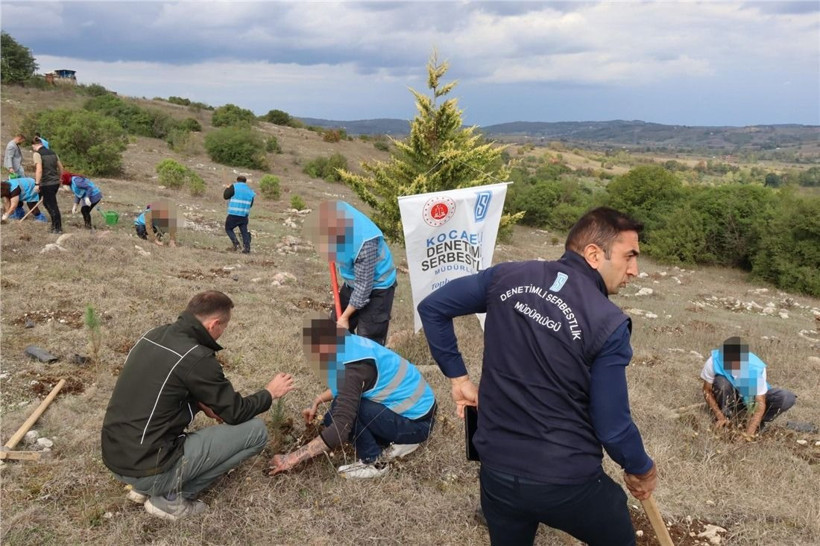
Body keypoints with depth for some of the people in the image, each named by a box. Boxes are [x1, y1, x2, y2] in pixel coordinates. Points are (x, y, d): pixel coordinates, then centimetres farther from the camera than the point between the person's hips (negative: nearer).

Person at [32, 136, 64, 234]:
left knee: (53, 206, 2)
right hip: (55, 182, 7)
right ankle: (55, 224, 23)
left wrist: (37, 184, -18)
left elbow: (39, 170, -21)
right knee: (46, 202, 22)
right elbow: (61, 168, 14)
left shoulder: (37, 154, -11)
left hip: (47, 184, -7)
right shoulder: (52, 153, 10)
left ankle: (58, 228, 10)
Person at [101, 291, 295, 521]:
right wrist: (270, 393, 11)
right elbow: (235, 413, -7)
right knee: (256, 430, -3)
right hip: (148, 469, -8)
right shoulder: (196, 357, -19)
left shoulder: (153, 335, 5)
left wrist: (202, 404, 16)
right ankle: (172, 497, 0)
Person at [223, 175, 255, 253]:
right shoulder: (250, 190, 12)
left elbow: (226, 196, -5)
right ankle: (247, 247, 0)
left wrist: (227, 188, 13)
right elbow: (251, 204, 18)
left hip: (233, 214, -4)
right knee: (244, 231, 10)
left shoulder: (234, 187, -4)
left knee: (228, 229, 11)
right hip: (244, 215, 4)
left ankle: (236, 243, -6)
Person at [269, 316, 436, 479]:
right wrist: (317, 401, 14)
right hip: (419, 408, 9)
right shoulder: (352, 344, 0)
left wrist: (293, 458, -24)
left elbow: (340, 429, -31)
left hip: (416, 423, -9)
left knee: (339, 413, -19)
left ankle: (373, 462, -4)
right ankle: (400, 441, 11)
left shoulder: (354, 367, -27)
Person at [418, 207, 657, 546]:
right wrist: (642, 470, 8)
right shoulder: (608, 324, -17)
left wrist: (458, 377, 8)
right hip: (568, 481, -3)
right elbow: (613, 428, -13)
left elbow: (431, 307, 2)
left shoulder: (509, 276, -5)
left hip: (497, 472, 4)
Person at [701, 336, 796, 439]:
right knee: (721, 382, -34)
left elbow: (760, 402, -31)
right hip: (731, 399, 0)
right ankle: (726, 416, -9)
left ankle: (758, 423, -2)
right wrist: (720, 417, -25)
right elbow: (707, 391, -17)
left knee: (788, 398, -25)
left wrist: (749, 433, -39)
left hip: (751, 399, 1)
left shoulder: (757, 368, -32)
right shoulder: (714, 361, -30)